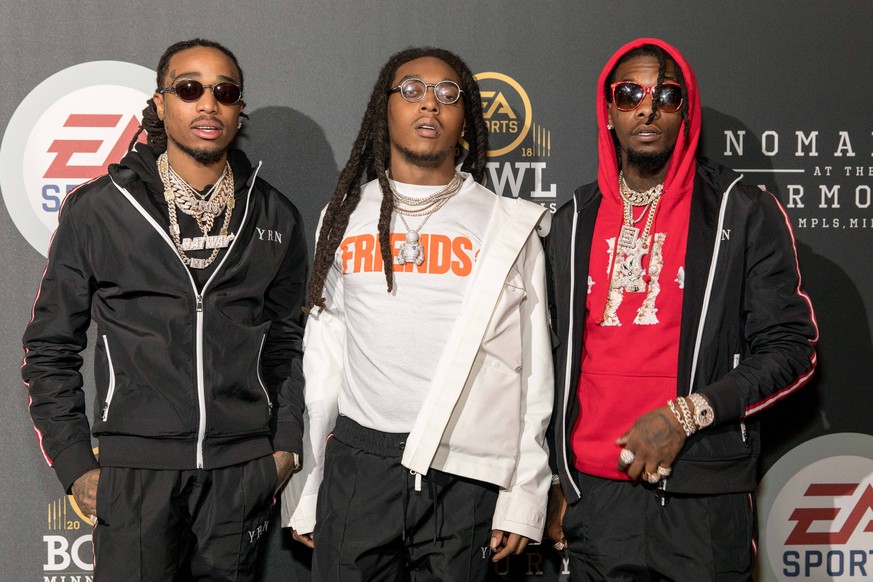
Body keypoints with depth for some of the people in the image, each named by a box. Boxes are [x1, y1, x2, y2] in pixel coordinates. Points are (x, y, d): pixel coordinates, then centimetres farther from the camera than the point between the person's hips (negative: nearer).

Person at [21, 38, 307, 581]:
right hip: (135, 468, -2)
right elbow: (50, 349, 3)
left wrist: (285, 445, 7)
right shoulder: (97, 210, -1)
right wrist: (76, 465, -2)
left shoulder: (275, 217, 7)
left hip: (243, 469, 2)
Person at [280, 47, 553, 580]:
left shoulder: (509, 227, 4)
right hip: (358, 462, 2)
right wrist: (303, 493, 8)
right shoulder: (345, 217, 9)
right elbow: (322, 360, 10)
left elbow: (532, 370, 3)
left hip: (467, 473, -1)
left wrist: (524, 496, -2)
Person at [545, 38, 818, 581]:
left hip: (704, 499, -3)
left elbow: (791, 349, -4)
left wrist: (686, 414, -15)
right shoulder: (575, 222, 11)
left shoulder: (745, 212, -2)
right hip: (594, 493, 3)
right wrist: (559, 479, 13)